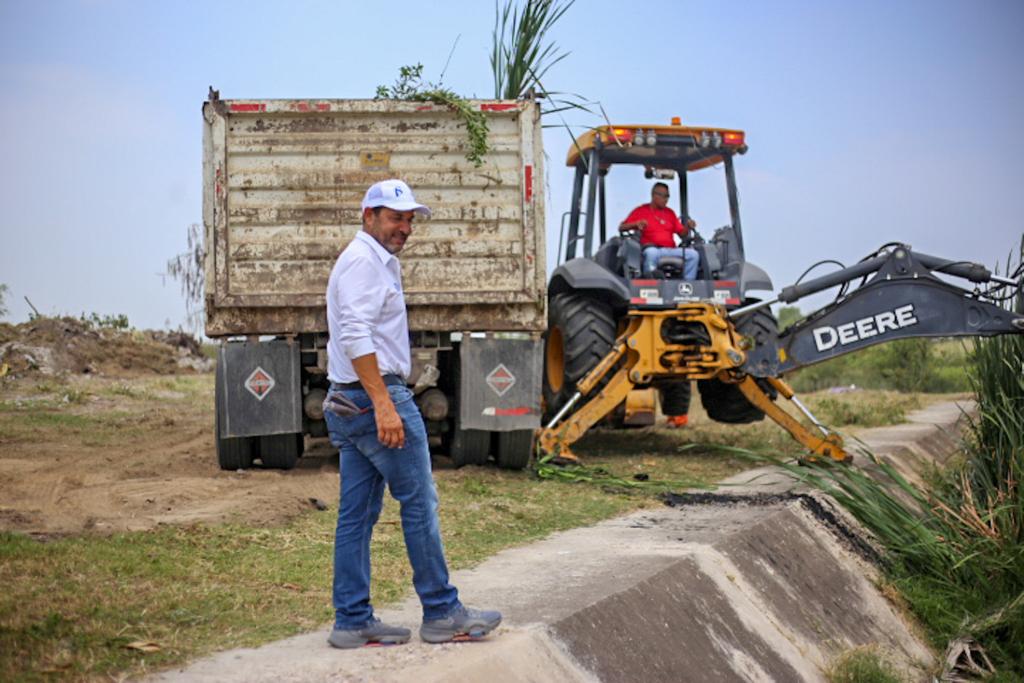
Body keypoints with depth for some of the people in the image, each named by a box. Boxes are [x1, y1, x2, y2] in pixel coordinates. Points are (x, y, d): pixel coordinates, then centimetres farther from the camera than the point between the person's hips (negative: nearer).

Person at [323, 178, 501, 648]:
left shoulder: (377, 263, 22)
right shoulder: (363, 261, -11)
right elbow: (356, 337, -22)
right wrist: (384, 405, -27)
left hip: (350, 404, 10)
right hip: (377, 397, -10)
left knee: (357, 514, 7)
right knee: (419, 503, -4)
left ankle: (352, 622, 9)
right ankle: (442, 613, 2)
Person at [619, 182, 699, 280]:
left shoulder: (670, 213, 23)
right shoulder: (641, 211, 10)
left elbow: (682, 233, 20)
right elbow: (621, 228, 6)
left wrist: (688, 227, -3)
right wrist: (636, 224, -12)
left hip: (671, 249, 4)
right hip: (651, 248, -4)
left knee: (693, 254, -18)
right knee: (652, 252, -40)